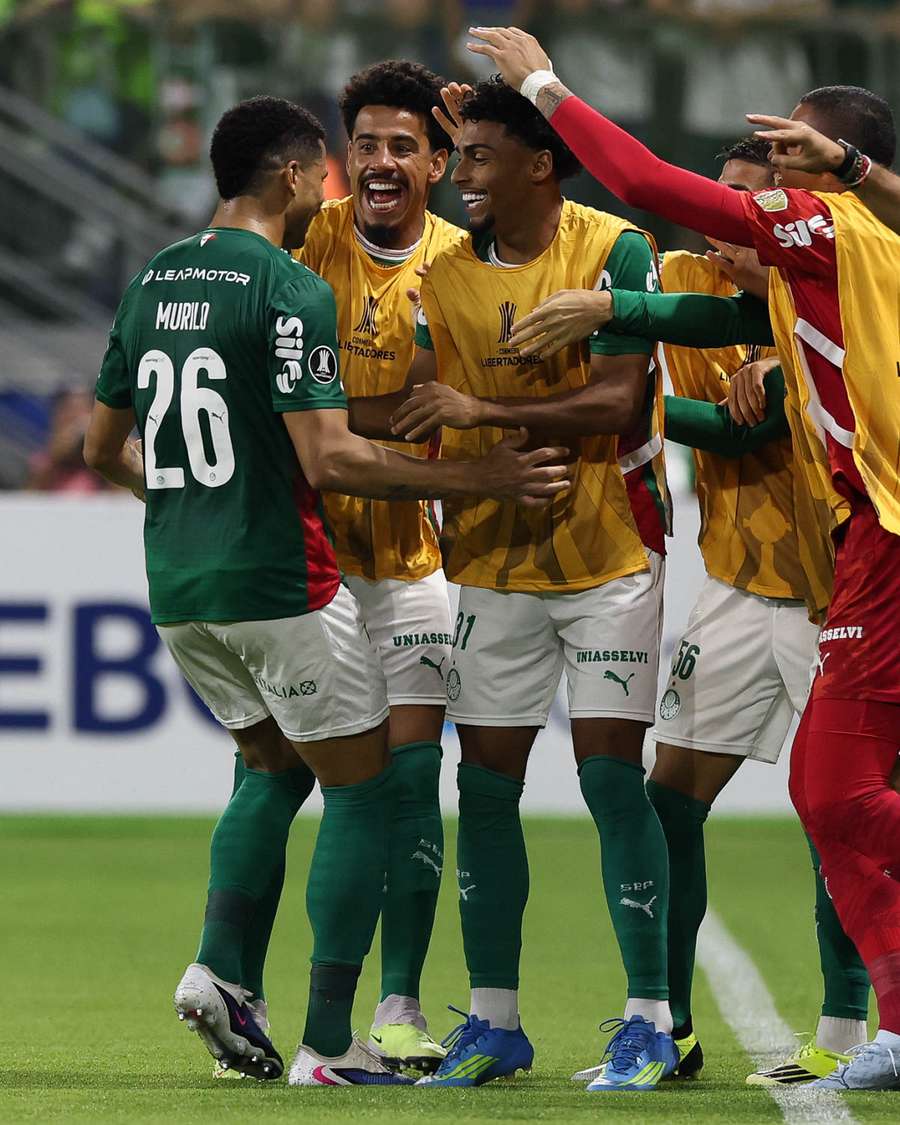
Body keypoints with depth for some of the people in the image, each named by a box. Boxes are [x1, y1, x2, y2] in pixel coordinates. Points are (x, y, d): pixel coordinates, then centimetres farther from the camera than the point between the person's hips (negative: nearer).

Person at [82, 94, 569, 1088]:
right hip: (279, 585, -8)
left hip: (178, 590, 8)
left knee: (275, 768, 25)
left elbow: (103, 449, 18)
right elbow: (330, 460, -21)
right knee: (361, 792, 4)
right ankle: (329, 1047, -1)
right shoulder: (289, 290, -13)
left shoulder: (152, 283, 10)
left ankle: (217, 970, 6)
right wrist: (478, 478, -14)